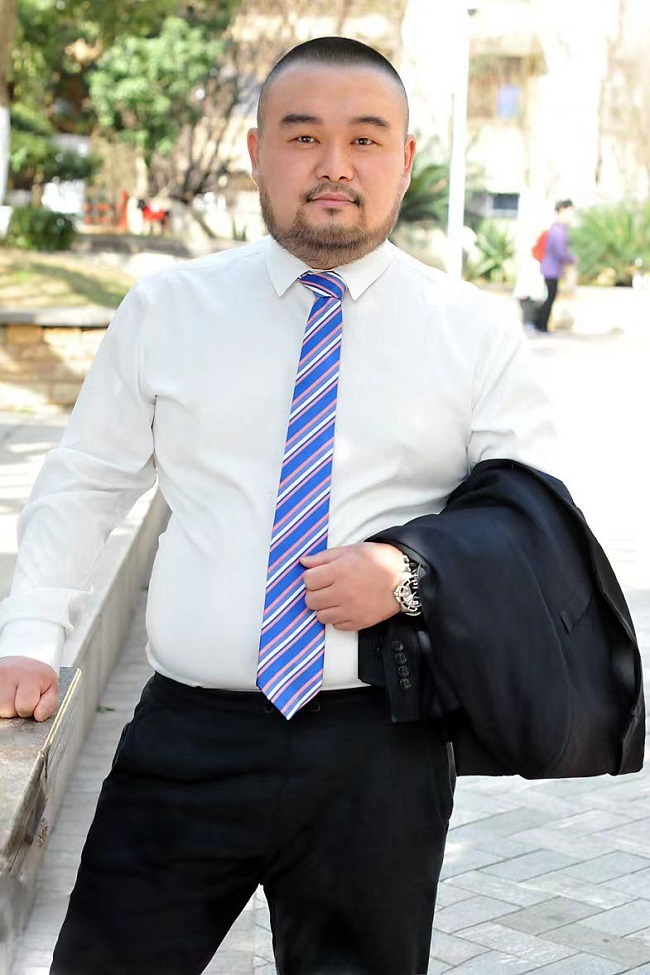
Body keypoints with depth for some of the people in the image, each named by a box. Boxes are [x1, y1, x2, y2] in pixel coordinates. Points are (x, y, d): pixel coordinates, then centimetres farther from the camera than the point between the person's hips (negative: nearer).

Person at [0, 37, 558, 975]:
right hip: (186, 734, 1)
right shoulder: (166, 310, 7)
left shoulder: (476, 332, 3)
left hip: (379, 750, 0)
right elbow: (82, 485, 12)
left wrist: (413, 578, -13)